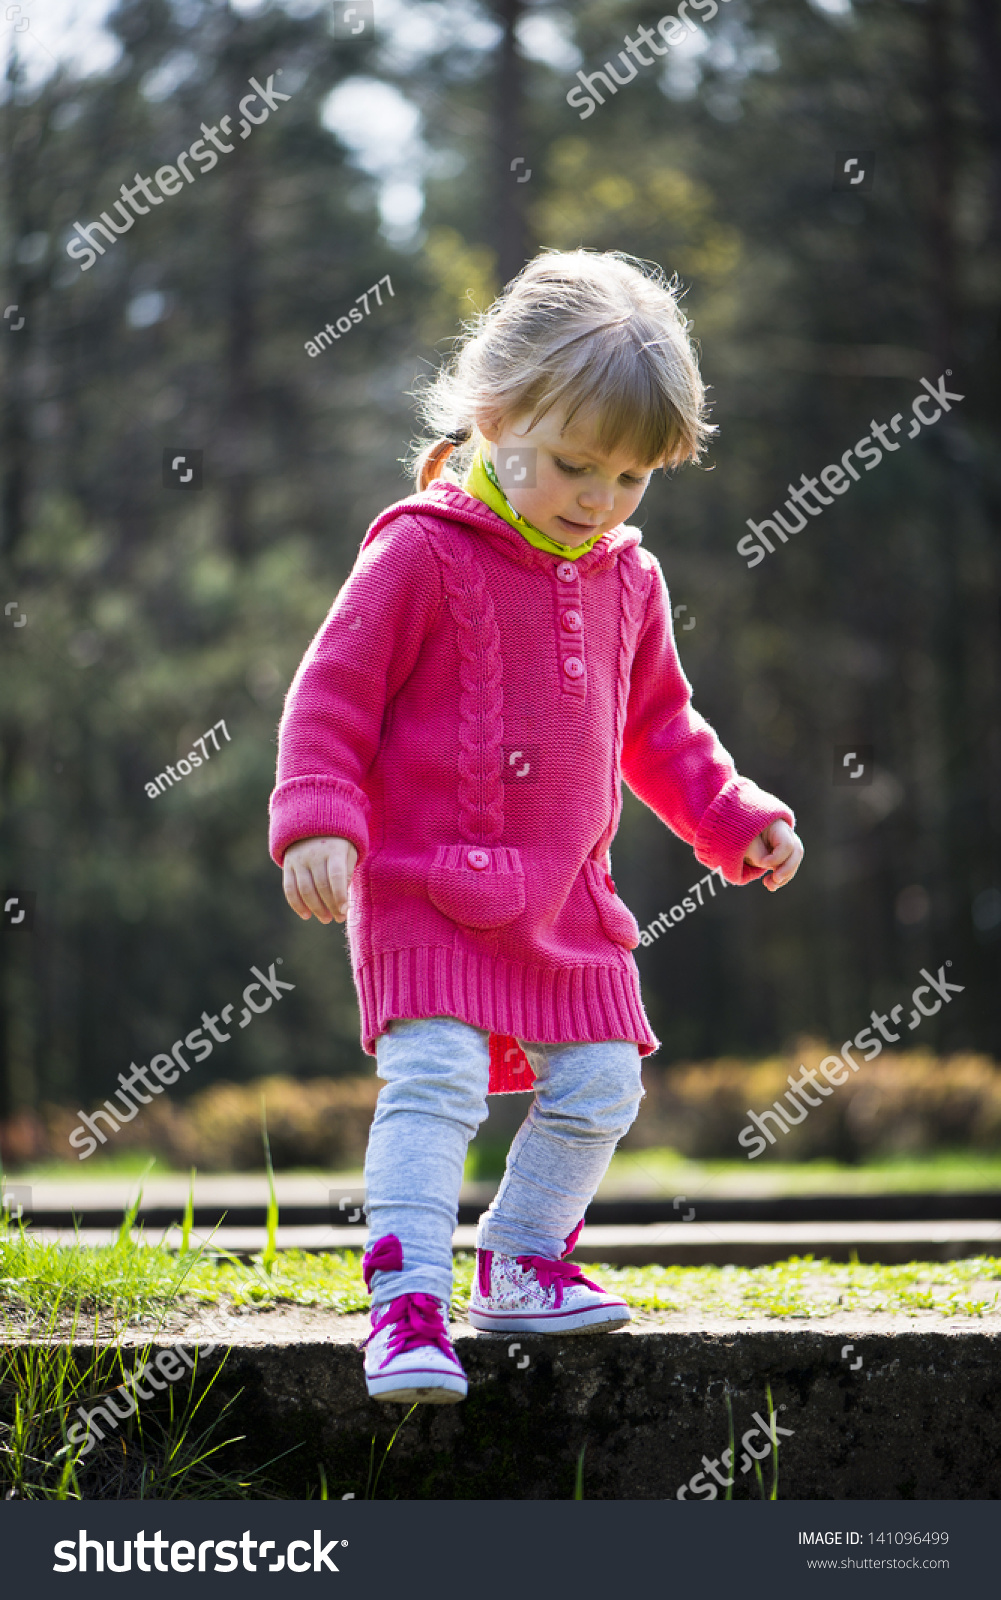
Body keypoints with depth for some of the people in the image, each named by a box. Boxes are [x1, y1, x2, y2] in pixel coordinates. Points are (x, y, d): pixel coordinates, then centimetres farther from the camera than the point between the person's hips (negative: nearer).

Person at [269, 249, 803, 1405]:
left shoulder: (626, 581, 10)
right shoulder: (423, 552, -10)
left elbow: (657, 726, 23)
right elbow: (332, 692, -9)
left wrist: (737, 817, 15)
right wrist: (316, 823, -19)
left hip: (565, 897, 7)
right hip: (426, 886, -7)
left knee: (599, 1084, 10)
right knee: (434, 1081, -19)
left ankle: (522, 1264, 28)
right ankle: (408, 1302, -19)